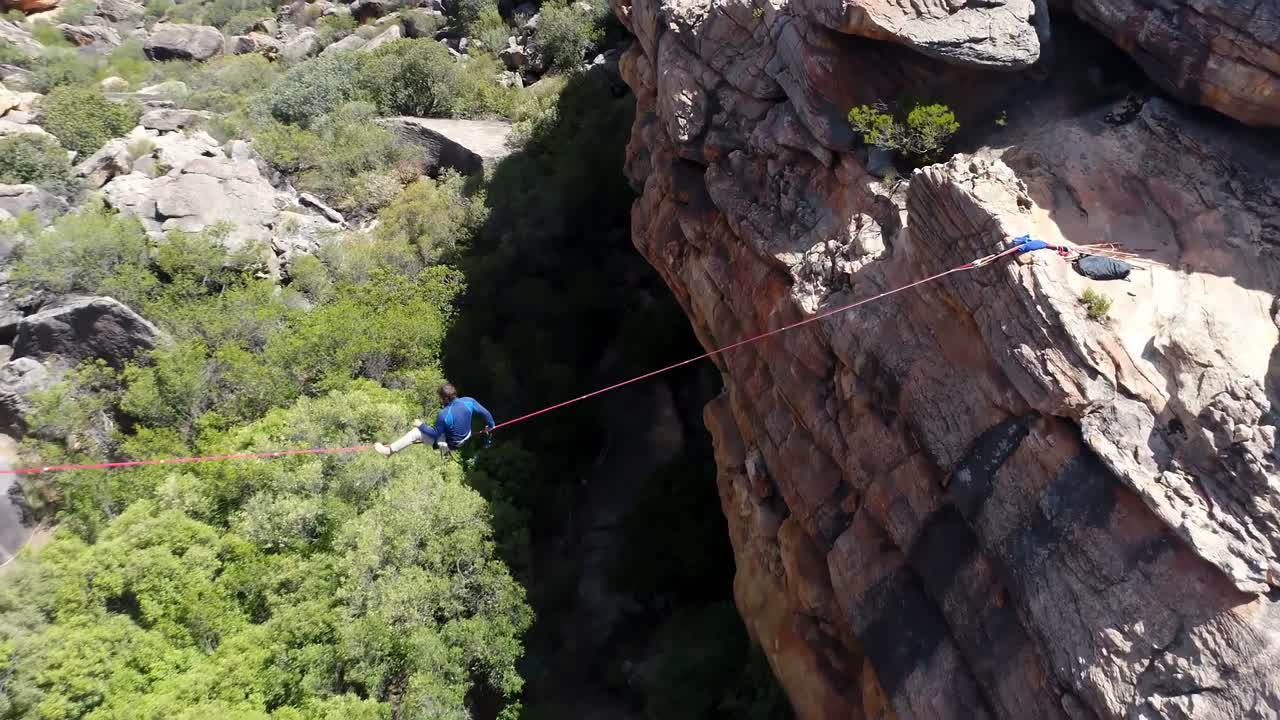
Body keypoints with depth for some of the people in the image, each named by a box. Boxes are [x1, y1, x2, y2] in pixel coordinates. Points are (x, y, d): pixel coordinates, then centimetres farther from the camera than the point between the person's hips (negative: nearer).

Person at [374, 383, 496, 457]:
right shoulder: (469, 402, -22)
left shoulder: (443, 415, -33)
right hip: (466, 437, 6)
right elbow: (485, 413, -8)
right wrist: (490, 425, 12)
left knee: (417, 432, -1)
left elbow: (435, 434, -17)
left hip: (451, 444, -6)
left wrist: (421, 425, -2)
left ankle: (389, 450, 9)